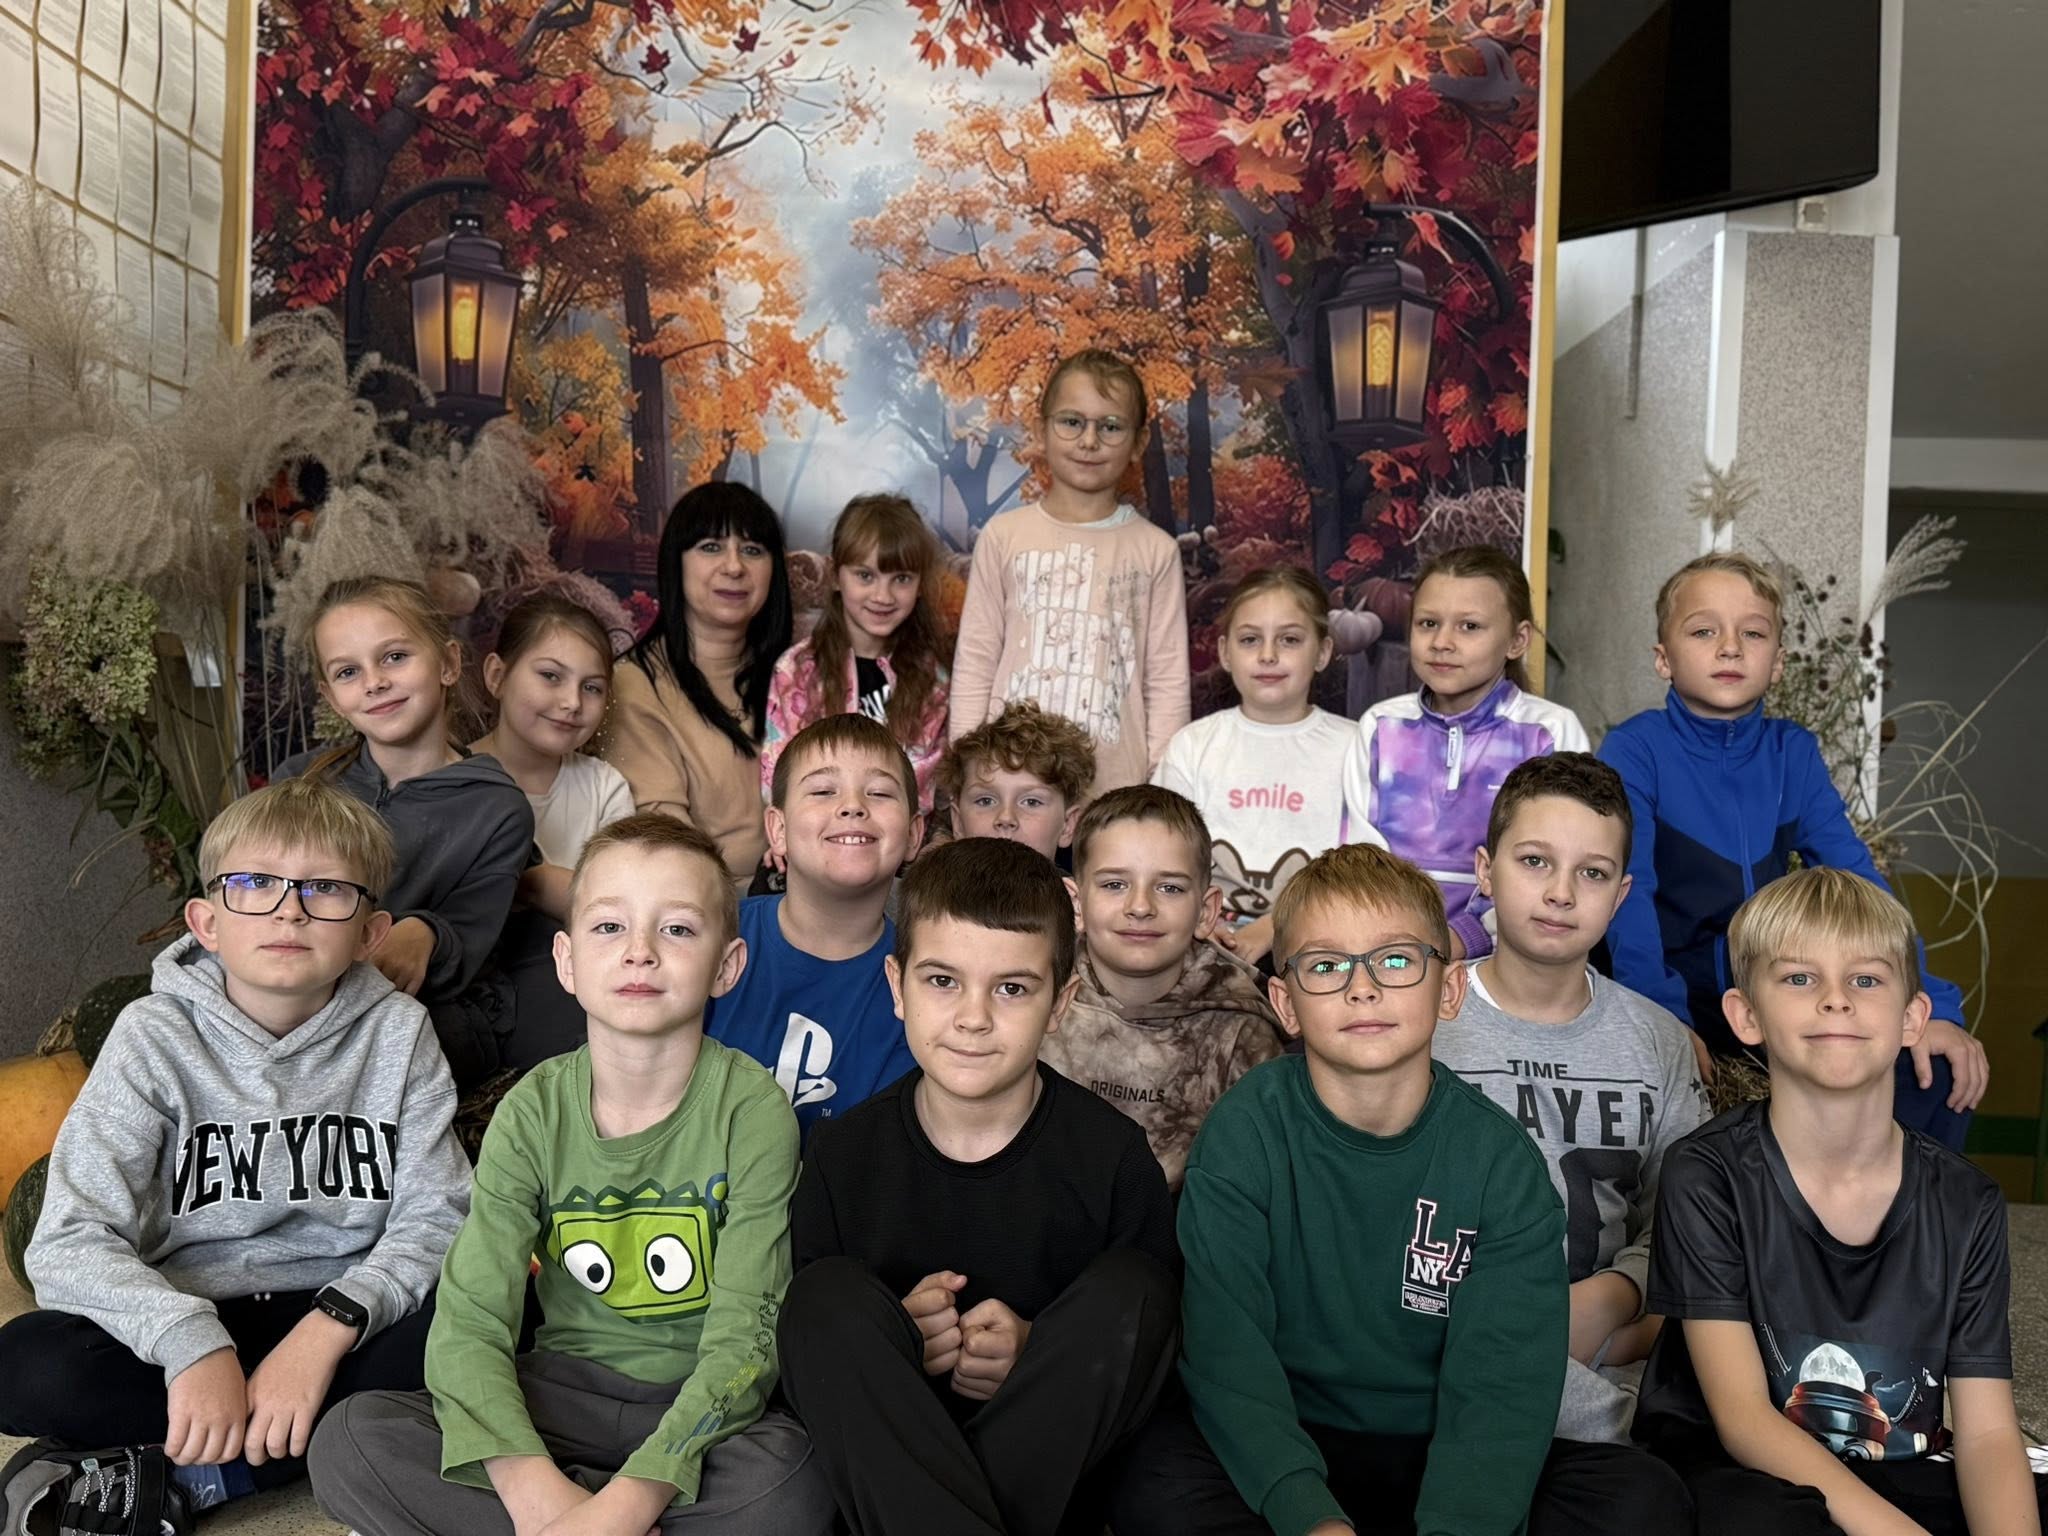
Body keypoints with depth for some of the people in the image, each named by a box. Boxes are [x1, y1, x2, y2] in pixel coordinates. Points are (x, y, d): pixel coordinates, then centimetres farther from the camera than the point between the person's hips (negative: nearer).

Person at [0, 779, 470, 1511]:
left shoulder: (397, 1031, -3)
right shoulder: (156, 1035, -5)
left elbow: (435, 1218, -7)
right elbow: (69, 1242, -12)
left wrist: (329, 1326, -24)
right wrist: (192, 1344, -28)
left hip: (339, 1319, 1)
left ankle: (189, 1477, -18)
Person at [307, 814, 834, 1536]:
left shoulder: (751, 1108, -13)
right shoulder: (533, 1112, -5)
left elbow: (744, 1338, -16)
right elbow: (467, 1322, -12)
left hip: (704, 1403, -2)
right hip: (567, 1389, 2)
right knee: (348, 1442, -19)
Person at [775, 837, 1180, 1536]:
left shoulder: (1111, 1155, -7)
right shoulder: (843, 1153, -3)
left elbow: (1153, 1344, -1)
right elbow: (807, 1339, 2)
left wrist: (1035, 1350, -20)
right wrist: (895, 1338, -19)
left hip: (1057, 1453, 0)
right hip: (878, 1462, 1)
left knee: (1125, 1291, -26)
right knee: (830, 1293, -25)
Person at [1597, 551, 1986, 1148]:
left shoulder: (1792, 752, 6)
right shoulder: (1635, 749, -7)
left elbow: (1855, 877, 0)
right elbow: (1628, 894, -17)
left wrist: (1930, 1007, -13)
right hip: (1669, 991, -4)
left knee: (1937, 1073, -17)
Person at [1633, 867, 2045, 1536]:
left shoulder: (1966, 1204, 0)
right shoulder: (1707, 1178, -12)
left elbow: (1986, 1432, -5)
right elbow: (1742, 1418, -16)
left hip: (1905, 1476, 5)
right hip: (1739, 1472, -4)